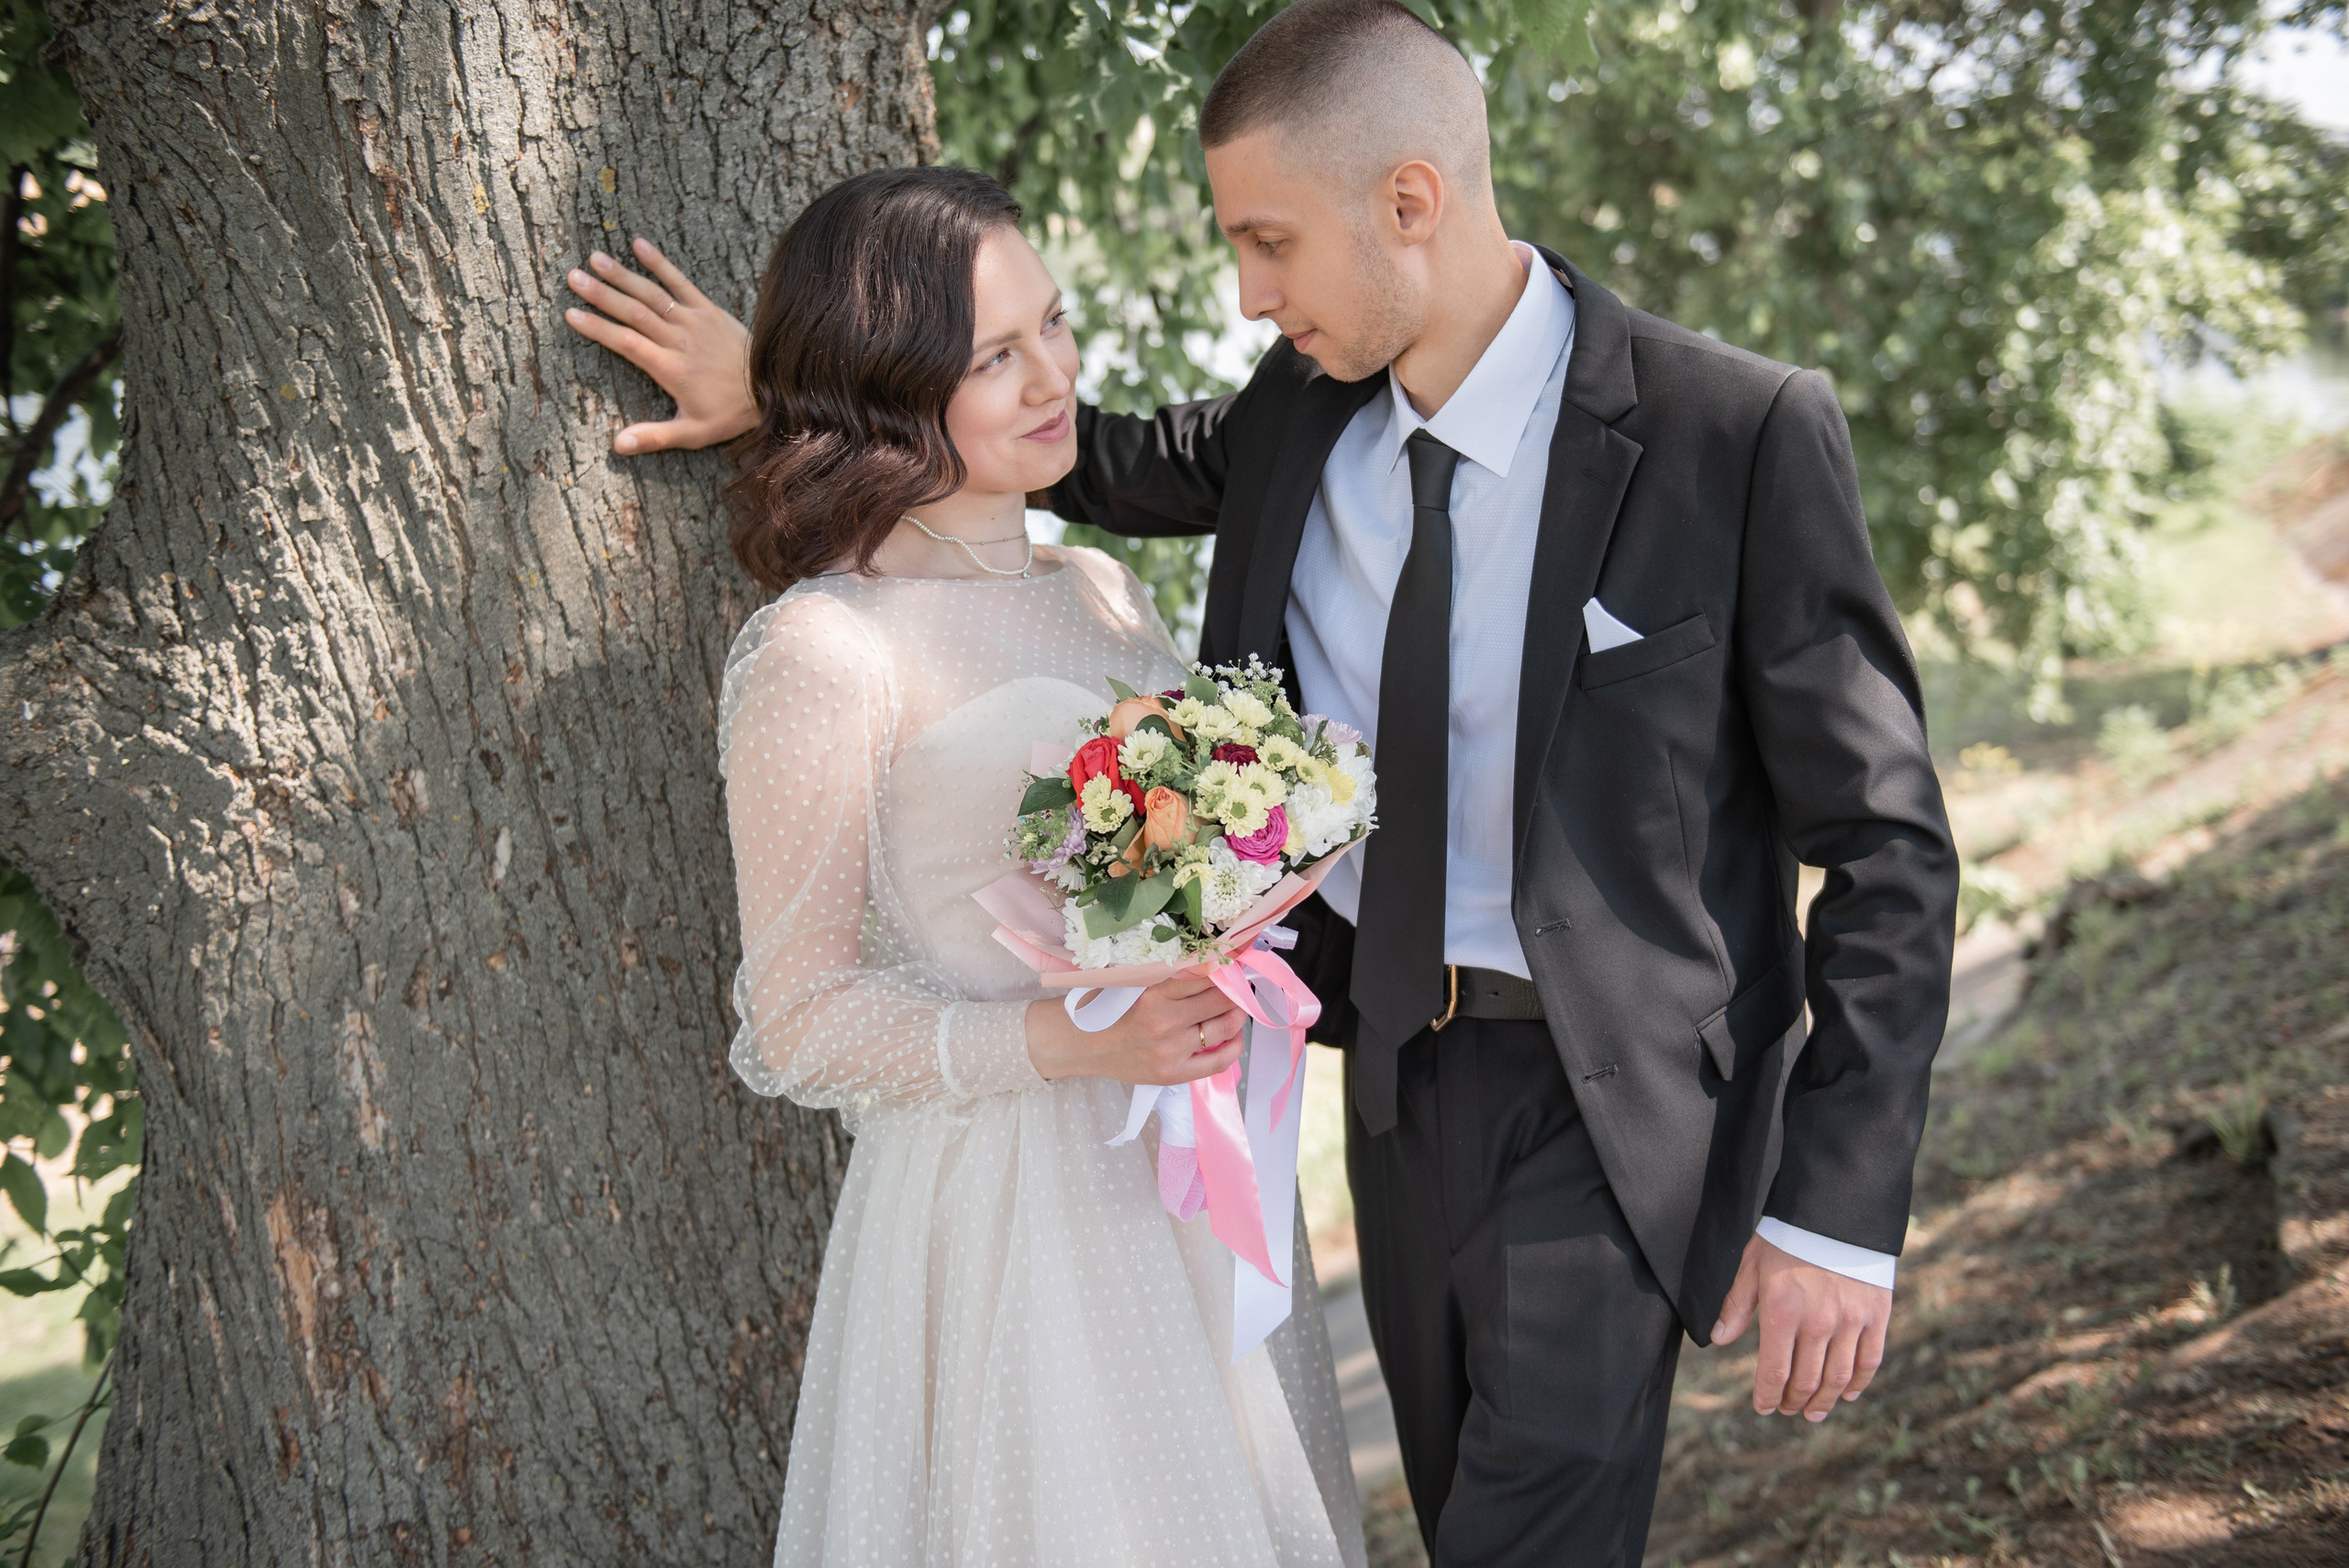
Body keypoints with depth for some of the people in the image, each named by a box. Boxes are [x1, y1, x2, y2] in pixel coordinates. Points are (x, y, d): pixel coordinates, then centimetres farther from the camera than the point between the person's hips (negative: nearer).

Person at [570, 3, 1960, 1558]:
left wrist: (1839, 1209, -15)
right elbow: (1128, 467, 22)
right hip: (1393, 1072, 6)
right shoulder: (1303, 415, 0)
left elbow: (1885, 844, -13)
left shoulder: (1741, 435, -17)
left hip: (1608, 1101, -6)